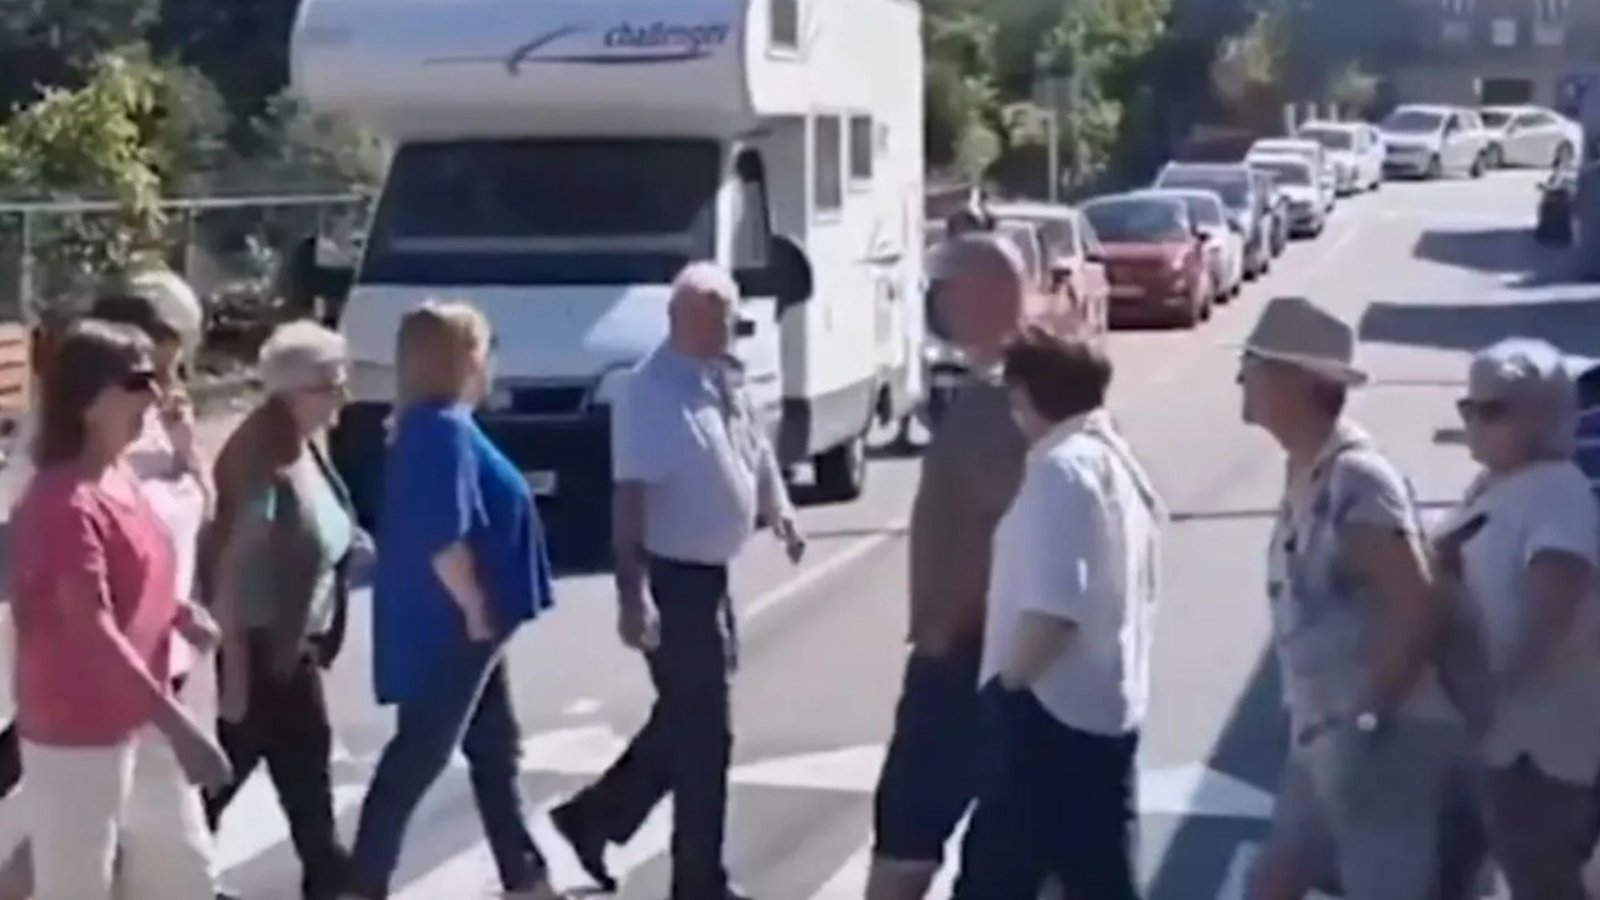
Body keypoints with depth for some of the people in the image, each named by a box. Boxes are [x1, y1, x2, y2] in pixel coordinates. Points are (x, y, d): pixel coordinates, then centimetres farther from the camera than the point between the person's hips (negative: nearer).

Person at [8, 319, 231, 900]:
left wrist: (180, 612, 2)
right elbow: (92, 628, -29)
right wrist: (177, 723, -31)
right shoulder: (63, 503, -24)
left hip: (137, 717, 9)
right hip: (76, 730, -9)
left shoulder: (118, 474, 5)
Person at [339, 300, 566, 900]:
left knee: (496, 751, 17)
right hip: (449, 626, -10)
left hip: (459, 626, 10)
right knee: (417, 759, -2)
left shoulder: (437, 426, 11)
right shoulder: (443, 430, -20)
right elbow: (441, 539, -27)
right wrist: (476, 610, -17)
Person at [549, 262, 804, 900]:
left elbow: (754, 448, 24)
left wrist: (779, 509, 11)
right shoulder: (652, 391, -20)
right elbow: (630, 496, -24)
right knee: (703, 730, -1)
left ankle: (594, 819, 32)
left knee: (685, 721, 18)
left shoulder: (726, 381, 8)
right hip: (673, 578, -9)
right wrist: (632, 593, -30)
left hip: (710, 572, 9)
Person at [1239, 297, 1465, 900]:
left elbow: (1420, 612, -24)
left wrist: (1366, 716, -19)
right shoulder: (1308, 476, 10)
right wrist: (1312, 716, 14)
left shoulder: (1357, 480, -19)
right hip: (1324, 740, 10)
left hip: (1381, 742, -10)